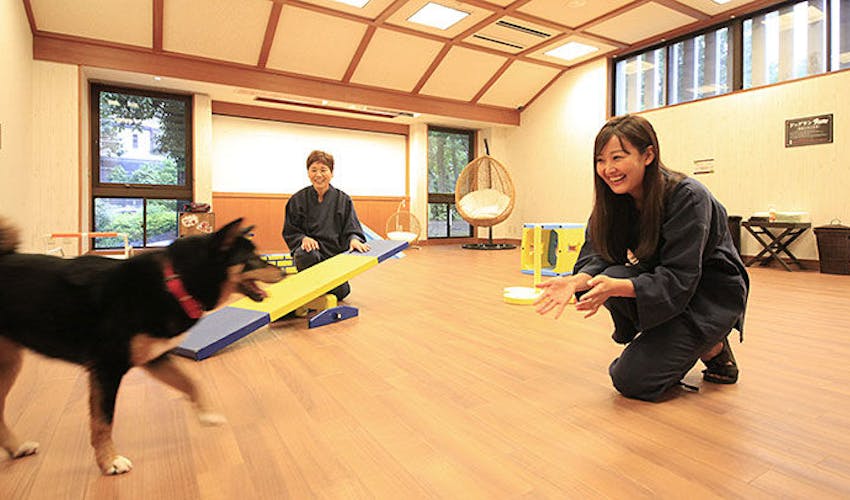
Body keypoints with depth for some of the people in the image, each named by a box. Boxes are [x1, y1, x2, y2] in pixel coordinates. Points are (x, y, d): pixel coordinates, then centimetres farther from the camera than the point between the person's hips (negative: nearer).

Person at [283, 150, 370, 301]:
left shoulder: (343, 200, 3)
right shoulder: (297, 200, 1)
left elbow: (352, 228, 0)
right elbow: (289, 232, 5)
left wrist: (354, 239, -23)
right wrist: (303, 238, -17)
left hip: (336, 253, 1)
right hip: (310, 248, -1)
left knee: (340, 292, -11)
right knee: (307, 254, -37)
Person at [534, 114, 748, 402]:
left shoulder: (687, 197, -27)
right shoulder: (614, 199, -8)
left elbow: (679, 280, -30)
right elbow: (598, 255, -11)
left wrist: (617, 287, -45)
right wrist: (577, 281, -34)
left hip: (712, 297, -6)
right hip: (663, 283, 6)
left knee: (632, 380, -17)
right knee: (614, 277, -29)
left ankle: (713, 348, 9)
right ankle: (661, 347, -2)